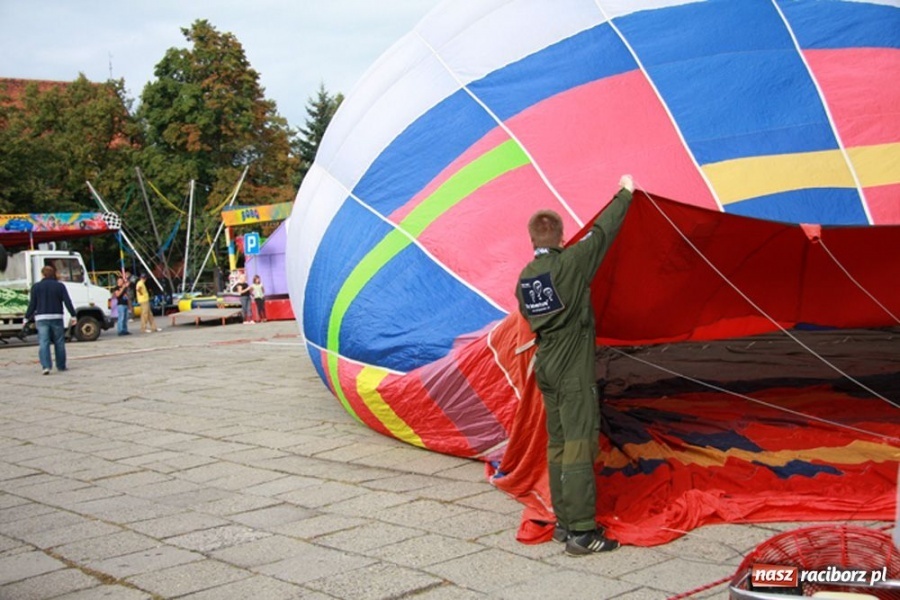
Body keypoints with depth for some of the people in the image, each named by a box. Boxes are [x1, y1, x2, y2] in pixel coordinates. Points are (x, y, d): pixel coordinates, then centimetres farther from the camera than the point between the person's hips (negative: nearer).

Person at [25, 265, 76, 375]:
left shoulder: (36, 287, 4)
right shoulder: (60, 286, 4)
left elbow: (32, 304, 2)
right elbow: (67, 302, -2)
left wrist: (27, 318, 10)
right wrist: (72, 315, 1)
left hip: (41, 318, -1)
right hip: (57, 317, 1)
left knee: (43, 343, -6)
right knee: (59, 343, 10)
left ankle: (46, 366, -20)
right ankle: (61, 366, 16)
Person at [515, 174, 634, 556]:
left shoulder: (524, 277, 7)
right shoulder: (569, 264, -13)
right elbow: (602, 232, -6)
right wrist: (625, 193, 7)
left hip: (545, 367, 8)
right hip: (573, 369, -7)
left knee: (558, 443, 14)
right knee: (579, 445, -7)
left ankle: (564, 522, 22)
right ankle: (581, 532, -7)